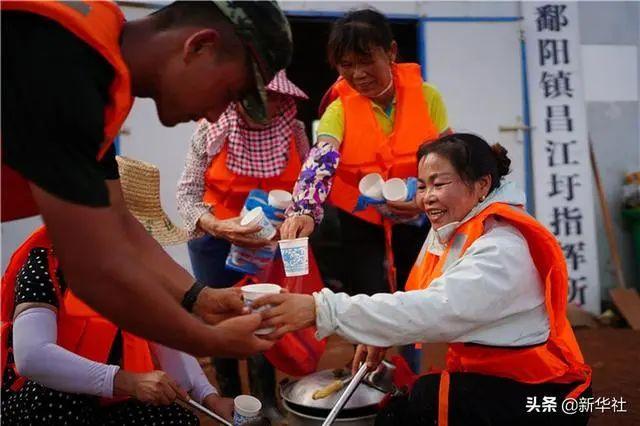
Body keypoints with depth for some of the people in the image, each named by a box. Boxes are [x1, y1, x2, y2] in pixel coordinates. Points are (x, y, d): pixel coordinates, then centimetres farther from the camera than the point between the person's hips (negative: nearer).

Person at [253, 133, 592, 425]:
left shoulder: (500, 249, -25)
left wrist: (322, 309, -43)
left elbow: (436, 310, -38)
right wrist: (380, 335, -15)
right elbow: (426, 303, 5)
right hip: (489, 375, 7)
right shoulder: (451, 229, 2)